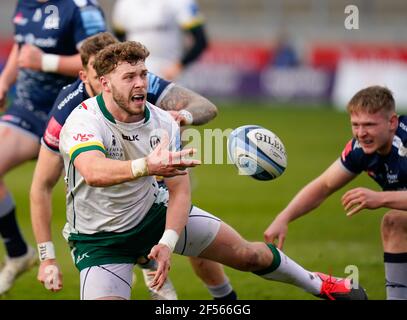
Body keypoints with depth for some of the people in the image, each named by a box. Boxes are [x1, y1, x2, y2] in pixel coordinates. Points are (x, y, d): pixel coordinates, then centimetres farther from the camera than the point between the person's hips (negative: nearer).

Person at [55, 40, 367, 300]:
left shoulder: (163, 122, -13)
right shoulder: (84, 121, -28)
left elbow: (179, 189, -14)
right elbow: (94, 172, -50)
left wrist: (168, 242, -30)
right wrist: (146, 167, -67)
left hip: (154, 211, 5)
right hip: (99, 239, -4)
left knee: (247, 253, 9)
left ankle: (319, 285, 35)